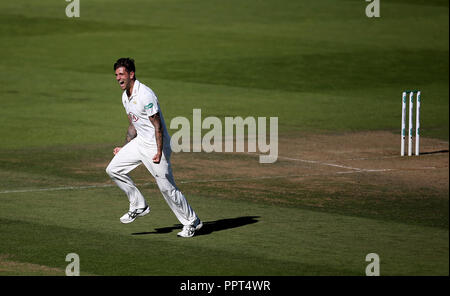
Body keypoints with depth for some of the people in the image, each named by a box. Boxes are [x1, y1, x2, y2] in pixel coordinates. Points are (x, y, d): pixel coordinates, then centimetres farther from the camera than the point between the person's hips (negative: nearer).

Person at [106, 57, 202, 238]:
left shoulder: (145, 95, -22)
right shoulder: (126, 96, 7)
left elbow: (158, 125, -22)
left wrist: (159, 152, -27)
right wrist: (124, 148, 20)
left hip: (155, 144, -9)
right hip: (140, 142, 9)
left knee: (166, 187, -8)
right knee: (113, 169, 3)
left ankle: (192, 222, 6)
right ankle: (139, 206, 13)